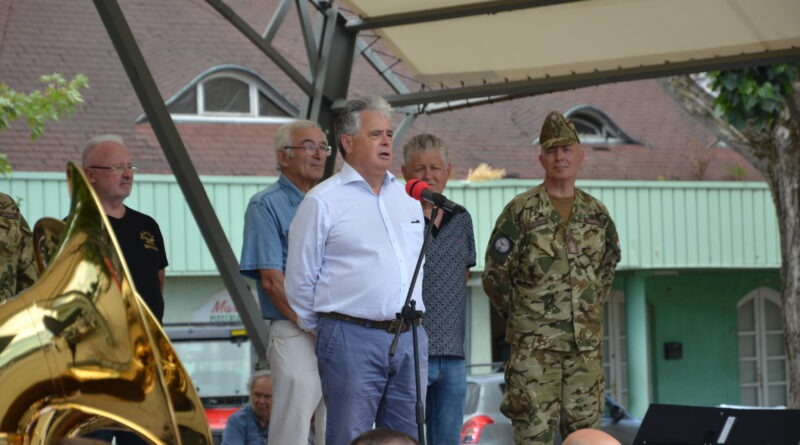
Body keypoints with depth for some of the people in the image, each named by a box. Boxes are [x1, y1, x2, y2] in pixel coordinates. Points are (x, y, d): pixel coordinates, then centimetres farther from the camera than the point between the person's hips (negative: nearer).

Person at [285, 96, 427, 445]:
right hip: (353, 338, -6)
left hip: (410, 338, 6)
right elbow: (300, 281, 0)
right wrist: (321, 331, 7)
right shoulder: (322, 201, -3)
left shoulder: (407, 198, 15)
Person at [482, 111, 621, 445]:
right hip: (534, 344, -4)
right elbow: (495, 275, -1)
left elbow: (608, 265, 25)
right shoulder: (520, 212, -5)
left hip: (586, 342, 4)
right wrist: (520, 315, 5)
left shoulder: (596, 213, 9)